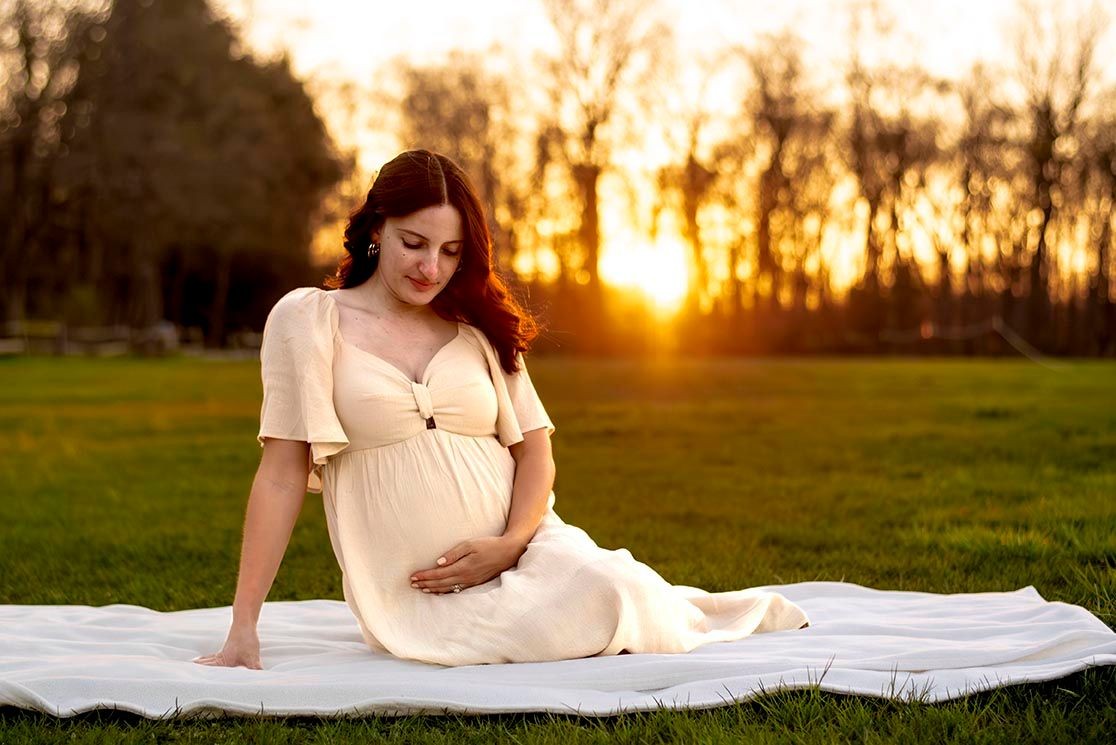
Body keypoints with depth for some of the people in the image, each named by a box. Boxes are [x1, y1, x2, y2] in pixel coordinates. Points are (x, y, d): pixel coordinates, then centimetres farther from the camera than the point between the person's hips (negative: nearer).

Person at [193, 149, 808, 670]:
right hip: (414, 594, -3)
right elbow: (282, 475, -4)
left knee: (598, 592, -30)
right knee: (551, 629, -33)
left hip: (523, 553, 3)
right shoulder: (307, 320, 0)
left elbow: (536, 452, 10)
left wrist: (509, 544, -11)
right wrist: (243, 630, -9)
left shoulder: (478, 328, 11)